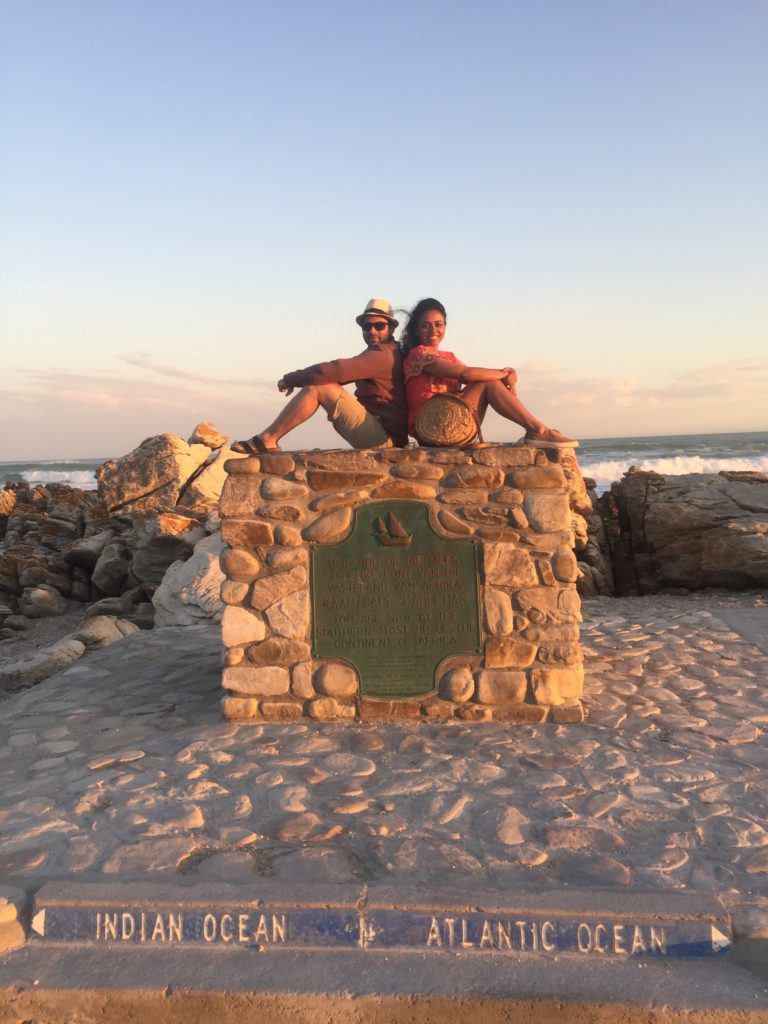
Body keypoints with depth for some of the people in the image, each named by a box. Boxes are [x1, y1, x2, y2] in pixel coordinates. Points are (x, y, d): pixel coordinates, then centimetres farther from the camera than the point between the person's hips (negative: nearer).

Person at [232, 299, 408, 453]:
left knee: (316, 387, -15)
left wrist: (290, 379, -11)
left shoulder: (383, 355, -14)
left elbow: (335, 371, -23)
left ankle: (266, 440, -12)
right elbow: (342, 374, 15)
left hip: (384, 436, -10)